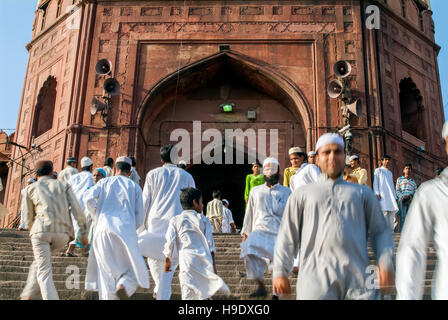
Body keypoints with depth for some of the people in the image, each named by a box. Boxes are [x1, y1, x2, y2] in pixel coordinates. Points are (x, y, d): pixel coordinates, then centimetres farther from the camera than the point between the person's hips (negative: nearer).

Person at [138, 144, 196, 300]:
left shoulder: (153, 174, 6)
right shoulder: (186, 176, 8)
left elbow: (145, 202, 4)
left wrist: (141, 227, 10)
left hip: (155, 222, 0)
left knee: (153, 257, 20)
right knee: (169, 263, 4)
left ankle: (159, 287, 11)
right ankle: (163, 295, 0)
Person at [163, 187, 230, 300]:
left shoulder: (175, 220, 8)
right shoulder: (202, 220, 9)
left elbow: (170, 242, 3)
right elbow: (210, 245, 7)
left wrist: (167, 260, 15)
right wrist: (213, 264, 12)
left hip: (187, 260, -1)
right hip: (204, 259, 1)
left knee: (188, 295, -5)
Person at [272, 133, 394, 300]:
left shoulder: (362, 192, 23)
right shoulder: (302, 193, 19)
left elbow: (380, 231, 17)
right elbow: (287, 235, 12)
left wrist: (386, 262, -1)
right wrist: (279, 272, 2)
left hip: (357, 275, 2)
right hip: (317, 274, -1)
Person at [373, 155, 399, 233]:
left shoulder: (390, 173, 26)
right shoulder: (378, 170, 11)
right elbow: (375, 183, 2)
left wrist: (395, 197, 15)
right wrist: (377, 193, -11)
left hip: (391, 195, 5)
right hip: (382, 195, -5)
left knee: (392, 212, -3)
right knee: (384, 212, -13)